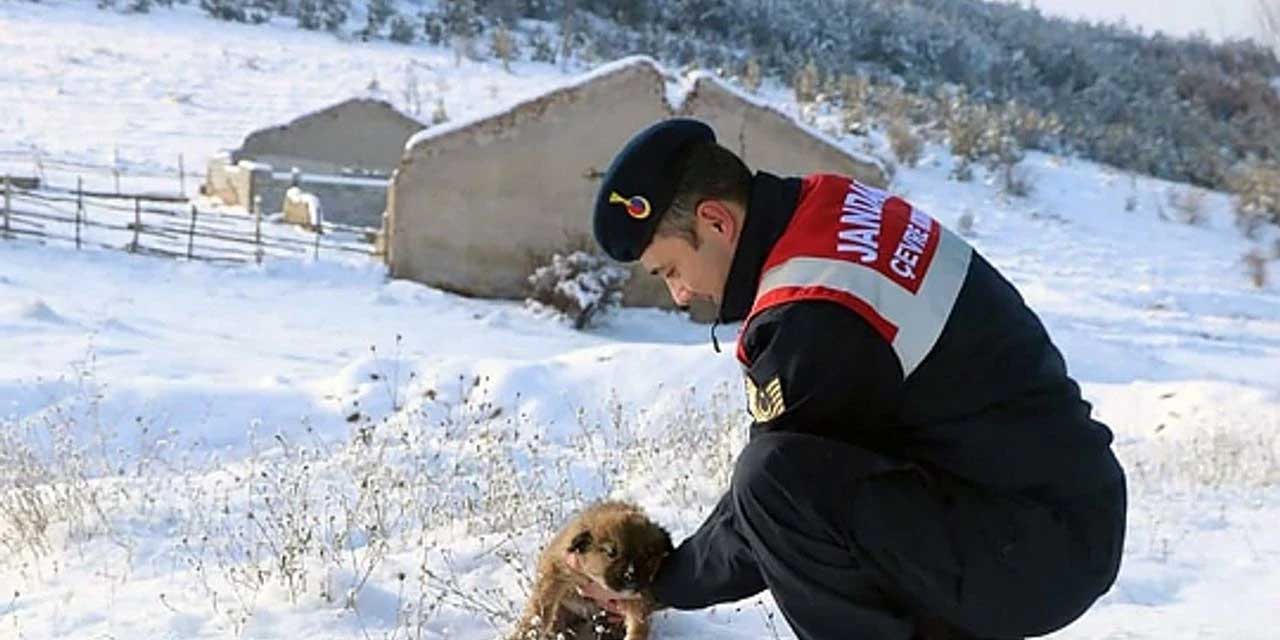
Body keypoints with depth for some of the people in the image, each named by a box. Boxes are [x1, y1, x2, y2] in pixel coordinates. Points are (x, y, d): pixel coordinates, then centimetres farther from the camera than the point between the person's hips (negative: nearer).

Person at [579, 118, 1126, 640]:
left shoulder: (813, 321, -23)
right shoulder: (830, 206, 4)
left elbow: (770, 489, -11)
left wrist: (663, 585, 4)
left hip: (1043, 553, -10)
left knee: (775, 481, -25)